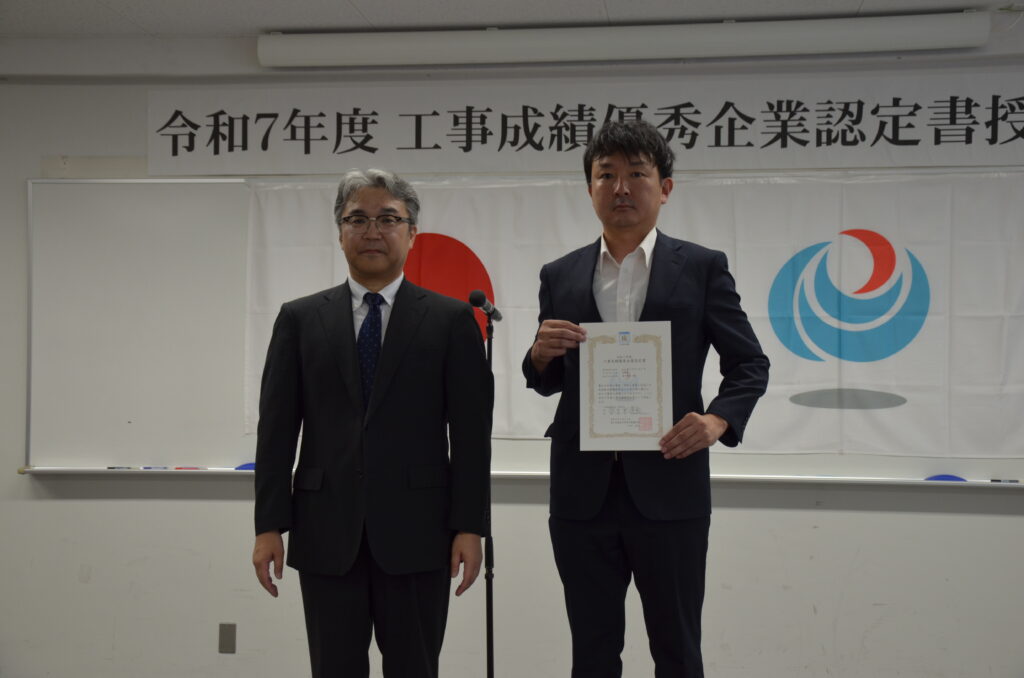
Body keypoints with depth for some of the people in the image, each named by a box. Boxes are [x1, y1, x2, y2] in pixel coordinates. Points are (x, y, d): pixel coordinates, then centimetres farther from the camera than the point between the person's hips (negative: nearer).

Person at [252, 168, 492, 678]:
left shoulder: (452, 320, 3)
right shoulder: (299, 319, 8)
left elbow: (471, 432, -1)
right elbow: (277, 428, 5)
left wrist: (470, 526, -6)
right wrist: (269, 525, 0)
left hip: (416, 533, -1)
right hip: (327, 533, 2)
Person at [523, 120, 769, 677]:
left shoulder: (702, 268, 1)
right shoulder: (560, 276, 8)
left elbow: (749, 364, 4)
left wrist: (718, 420, -15)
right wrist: (541, 352, -8)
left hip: (667, 487, -2)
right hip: (582, 491, 2)